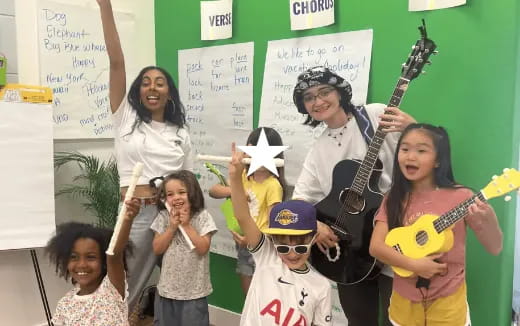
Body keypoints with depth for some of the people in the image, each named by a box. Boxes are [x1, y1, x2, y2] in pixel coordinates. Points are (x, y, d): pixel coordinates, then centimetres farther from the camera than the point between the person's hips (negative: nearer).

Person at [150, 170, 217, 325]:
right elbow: (157, 249, -5)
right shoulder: (163, 217, -2)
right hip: (168, 288, 3)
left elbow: (202, 248, -16)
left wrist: (187, 225, -18)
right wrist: (172, 227, -16)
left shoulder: (202, 217, -10)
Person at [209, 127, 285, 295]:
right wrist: (233, 191, -19)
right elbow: (213, 191, 0)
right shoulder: (244, 176, 3)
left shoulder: (273, 185, -18)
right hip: (243, 244, 7)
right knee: (248, 295, 18)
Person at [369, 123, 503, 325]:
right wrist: (413, 264, -23)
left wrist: (489, 219, -29)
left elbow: (495, 248, -9)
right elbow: (376, 247, -10)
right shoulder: (394, 199, -3)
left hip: (447, 303, -2)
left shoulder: (459, 197, -12)